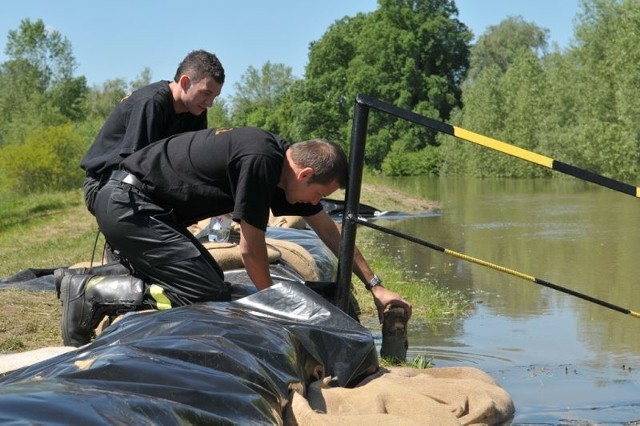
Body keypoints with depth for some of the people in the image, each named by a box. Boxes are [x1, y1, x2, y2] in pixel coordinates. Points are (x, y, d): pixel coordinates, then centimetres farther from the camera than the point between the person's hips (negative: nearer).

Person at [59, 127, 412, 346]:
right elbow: (251, 248, -15)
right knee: (208, 298, -12)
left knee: (214, 285, 10)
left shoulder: (287, 162, 6)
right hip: (127, 204, -10)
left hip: (142, 207, 10)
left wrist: (375, 285, 17)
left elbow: (328, 230, 16)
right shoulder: (261, 160, -22)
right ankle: (93, 295, -11)